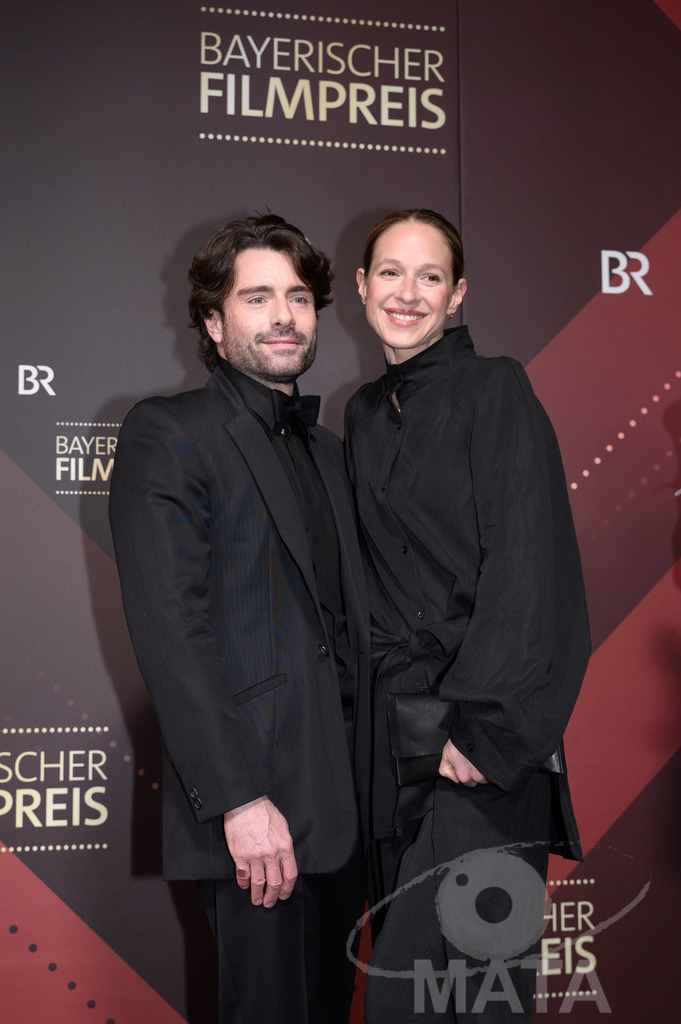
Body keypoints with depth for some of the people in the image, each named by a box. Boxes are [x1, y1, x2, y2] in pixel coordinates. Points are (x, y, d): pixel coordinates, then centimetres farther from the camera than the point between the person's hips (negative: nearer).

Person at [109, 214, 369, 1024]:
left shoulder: (325, 448, 17)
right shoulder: (167, 435, -6)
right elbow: (170, 632, -15)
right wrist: (238, 799, -20)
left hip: (341, 802, 7)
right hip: (255, 807, -7)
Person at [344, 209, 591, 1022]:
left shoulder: (494, 389, -6)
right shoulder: (364, 414, 13)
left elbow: (529, 566, -13)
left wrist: (481, 725, -18)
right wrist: (377, 697, 9)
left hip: (484, 734, -6)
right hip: (395, 719, 6)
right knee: (402, 952, 12)